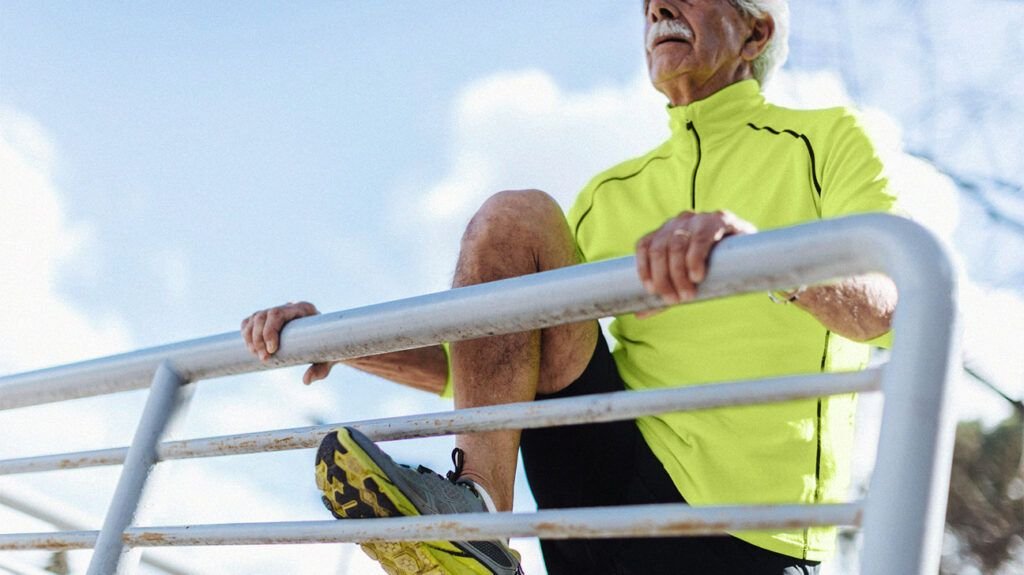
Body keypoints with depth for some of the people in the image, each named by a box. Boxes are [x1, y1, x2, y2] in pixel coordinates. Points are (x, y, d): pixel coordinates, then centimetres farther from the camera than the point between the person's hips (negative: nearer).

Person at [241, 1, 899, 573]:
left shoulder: (826, 140, 5)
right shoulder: (611, 193, 18)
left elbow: (888, 303, -16)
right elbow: (486, 362, 17)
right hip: (615, 488, 4)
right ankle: (476, 510, -17)